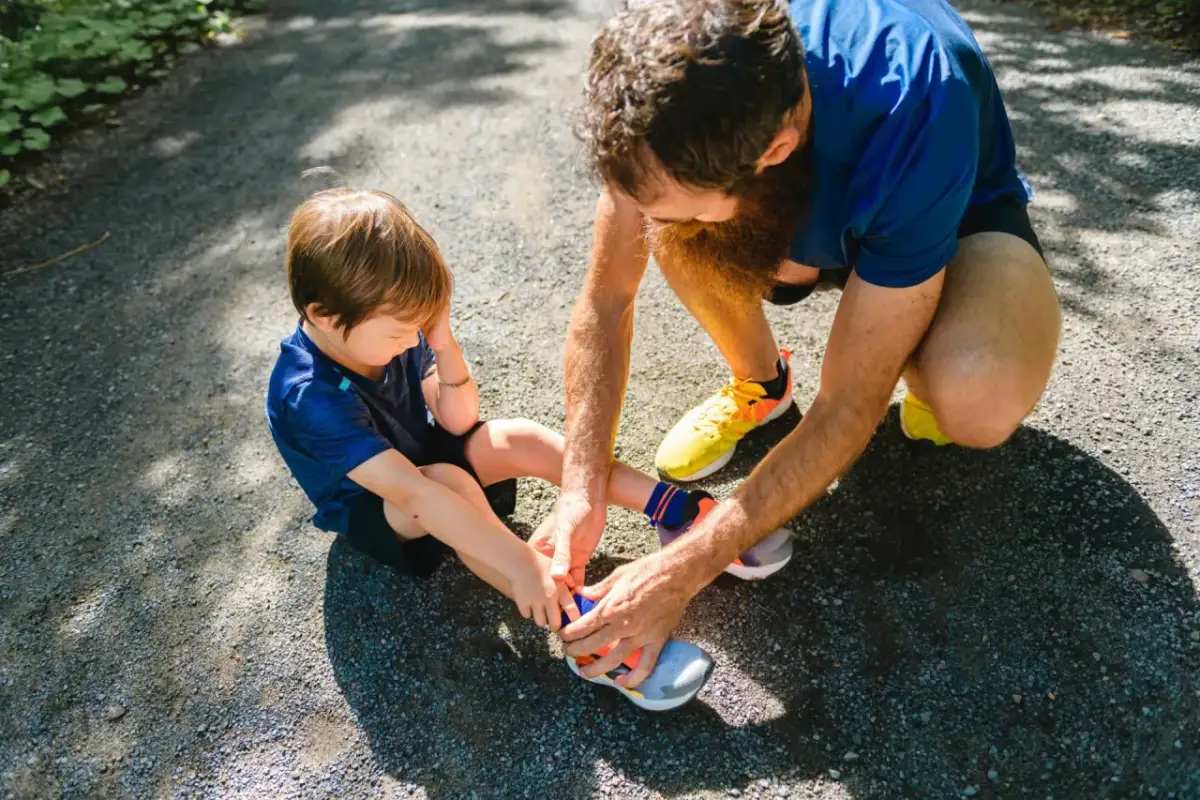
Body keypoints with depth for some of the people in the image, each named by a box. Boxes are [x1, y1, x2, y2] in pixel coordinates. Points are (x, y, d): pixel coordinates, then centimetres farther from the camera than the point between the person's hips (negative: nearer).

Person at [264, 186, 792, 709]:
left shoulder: (383, 327, -14)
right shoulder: (309, 398, -35)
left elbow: (457, 422, -10)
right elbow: (409, 492, -44)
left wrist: (443, 345, -28)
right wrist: (520, 562, -48)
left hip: (420, 456, 6)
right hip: (370, 510, -6)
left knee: (523, 439, -17)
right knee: (449, 483, -37)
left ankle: (678, 513, -16)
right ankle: (582, 629, -41)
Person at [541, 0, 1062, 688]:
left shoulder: (914, 114, -40)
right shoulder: (672, 77, -29)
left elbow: (848, 410, -35)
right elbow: (605, 303, -20)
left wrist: (683, 571, -35)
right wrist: (582, 492, -27)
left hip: (957, 217, -3)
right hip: (807, 224, 4)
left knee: (982, 401, -37)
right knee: (671, 223, -30)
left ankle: (927, 364, 2)